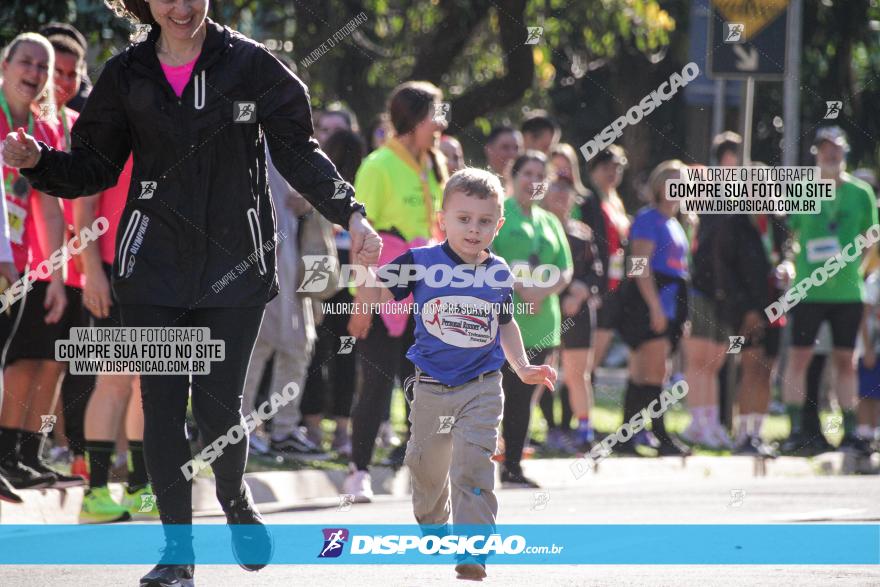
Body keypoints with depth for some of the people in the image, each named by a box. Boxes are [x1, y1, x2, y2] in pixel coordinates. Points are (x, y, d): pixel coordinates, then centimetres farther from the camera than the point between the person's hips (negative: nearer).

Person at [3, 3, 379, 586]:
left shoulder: (249, 64, -2)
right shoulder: (127, 76, 4)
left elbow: (298, 150, 1)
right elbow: (94, 167, 10)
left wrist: (350, 211, -10)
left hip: (235, 264, -2)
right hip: (154, 268, 2)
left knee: (219, 402, -3)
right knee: (162, 403, -2)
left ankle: (237, 504, 28)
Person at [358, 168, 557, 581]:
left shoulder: (499, 274, 1)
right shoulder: (421, 262, -8)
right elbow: (375, 298, -5)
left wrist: (523, 368, 11)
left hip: (482, 390, 0)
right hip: (432, 387, 0)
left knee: (473, 469, -13)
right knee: (428, 468, 17)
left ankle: (472, 551, -15)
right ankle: (432, 524, 44)